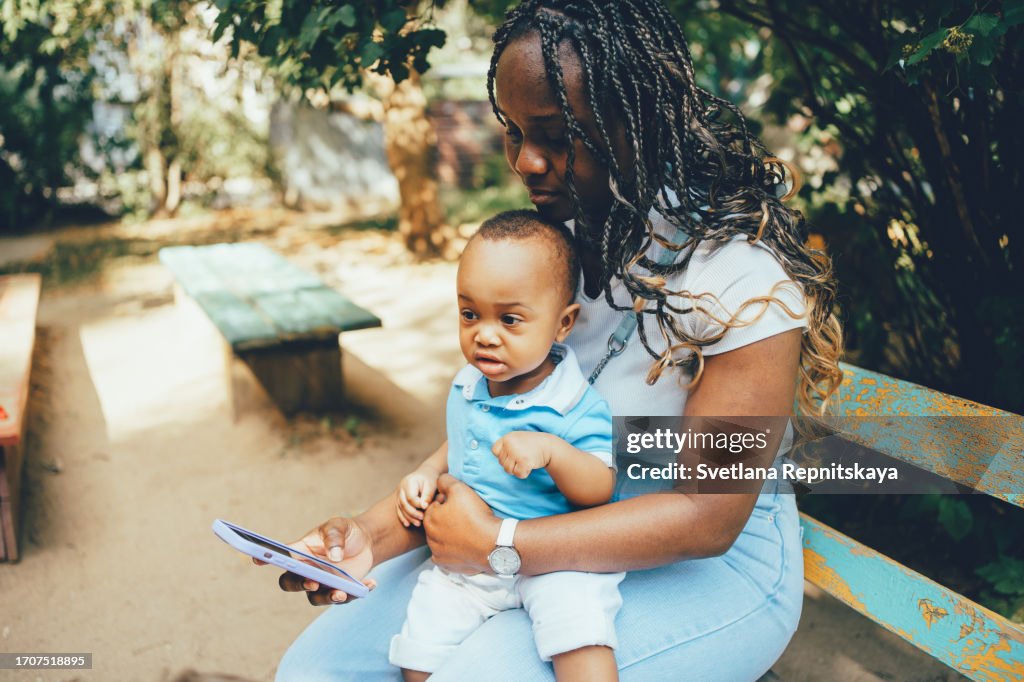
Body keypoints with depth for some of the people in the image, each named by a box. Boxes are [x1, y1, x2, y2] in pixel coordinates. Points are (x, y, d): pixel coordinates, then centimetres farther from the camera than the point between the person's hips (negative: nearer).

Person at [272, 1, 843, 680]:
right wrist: (375, 533, -13)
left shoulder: (741, 272, -21)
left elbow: (707, 516, -21)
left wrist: (499, 545, -24)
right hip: (557, 533, 6)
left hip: (710, 567, -5)